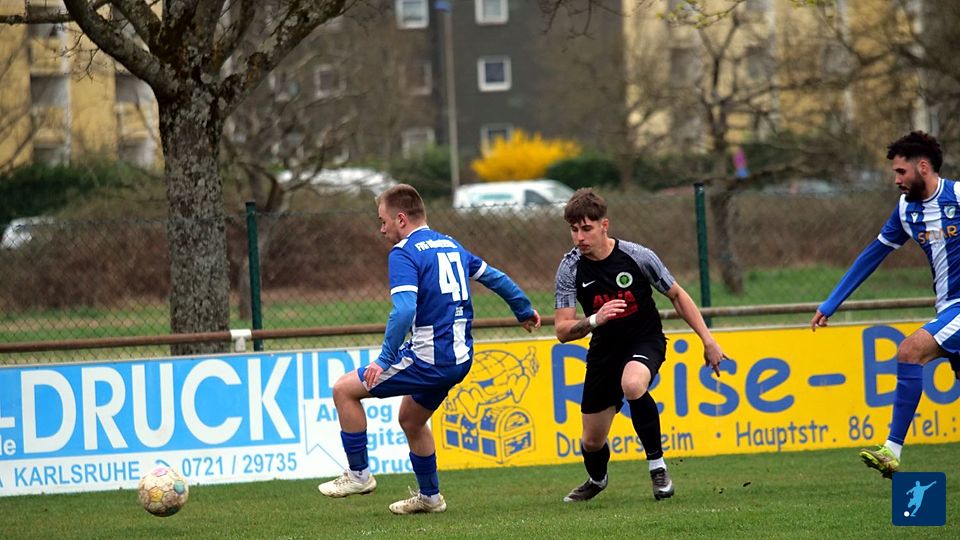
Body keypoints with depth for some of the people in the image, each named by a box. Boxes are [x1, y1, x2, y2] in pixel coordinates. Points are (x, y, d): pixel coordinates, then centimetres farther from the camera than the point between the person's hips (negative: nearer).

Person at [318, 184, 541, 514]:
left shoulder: (404, 253, -12)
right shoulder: (450, 245, 15)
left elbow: (404, 310, -25)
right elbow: (494, 277, 24)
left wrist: (385, 359, -24)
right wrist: (524, 311, 38)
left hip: (429, 359, -9)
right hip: (460, 357, 9)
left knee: (344, 389, 1)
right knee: (411, 419, 28)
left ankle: (358, 474, 6)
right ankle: (429, 496, 35)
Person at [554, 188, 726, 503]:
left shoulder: (637, 256, -18)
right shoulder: (570, 269, -15)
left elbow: (676, 295, -2)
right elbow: (562, 331, -17)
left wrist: (708, 340, -3)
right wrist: (594, 321, -38)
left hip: (645, 341, -3)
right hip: (604, 349, 3)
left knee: (632, 385, -39)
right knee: (592, 441, 7)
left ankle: (656, 465, -21)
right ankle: (597, 480, 45)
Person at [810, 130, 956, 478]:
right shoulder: (907, 209, 9)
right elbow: (874, 254, 17)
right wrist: (830, 304, 17)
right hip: (948, 308, 7)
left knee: (910, 350, -21)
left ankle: (893, 451, -22)